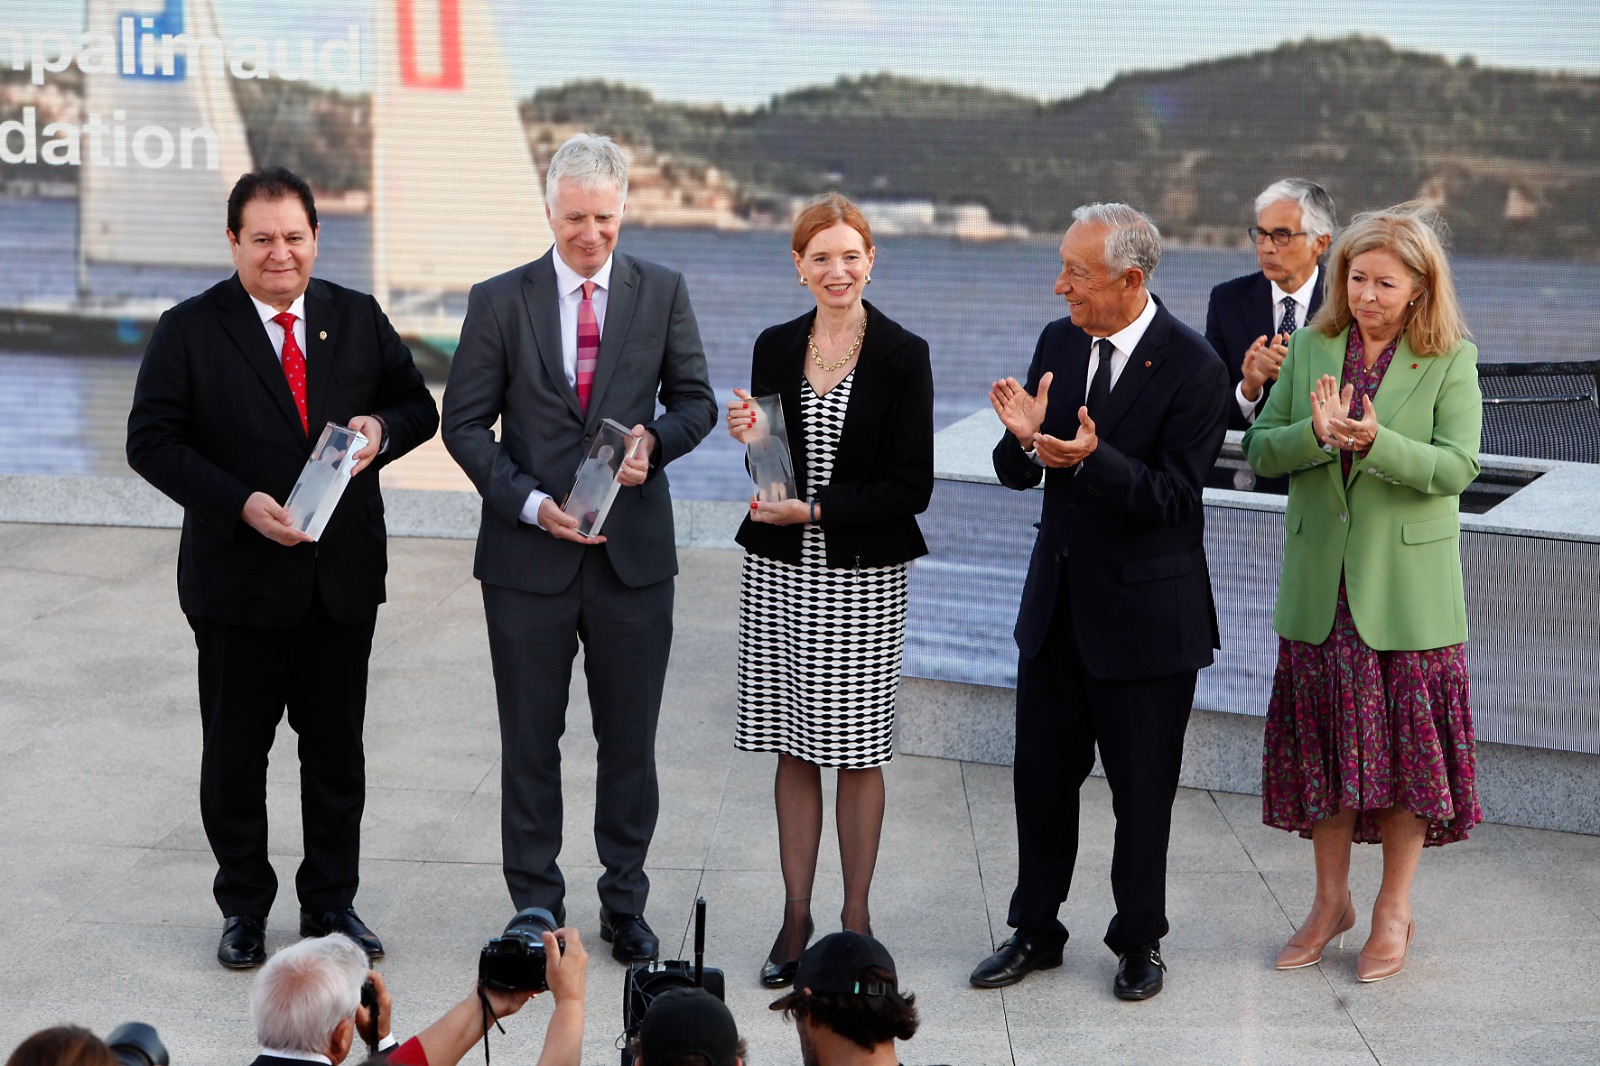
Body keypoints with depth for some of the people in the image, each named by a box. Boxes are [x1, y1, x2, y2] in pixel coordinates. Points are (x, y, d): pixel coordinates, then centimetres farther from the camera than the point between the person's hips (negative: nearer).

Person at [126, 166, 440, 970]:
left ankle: (331, 903, 26)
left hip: (343, 577, 3)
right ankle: (244, 908, 25)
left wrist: (382, 429, -12)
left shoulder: (359, 319, 6)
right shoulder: (190, 331, -4)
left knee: (337, 751, 11)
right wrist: (241, 503, -20)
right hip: (239, 580, -2)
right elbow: (151, 442, -8)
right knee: (235, 753, 9)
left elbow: (419, 407, 12)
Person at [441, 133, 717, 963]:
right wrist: (532, 503, -13)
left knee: (630, 739, 8)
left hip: (634, 552, 1)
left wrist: (654, 440, -13)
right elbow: (465, 424, 0)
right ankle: (535, 907, 21)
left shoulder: (662, 292, 4)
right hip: (528, 553, -1)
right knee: (530, 740, 8)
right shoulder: (499, 301, 0)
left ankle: (625, 904, 23)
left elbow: (695, 399, 10)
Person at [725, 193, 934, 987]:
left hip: (863, 577, -3)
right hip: (779, 572, 4)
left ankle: (856, 916, 15)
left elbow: (911, 486, -8)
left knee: (857, 750, 3)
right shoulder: (774, 348, 7)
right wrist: (749, 440, -7)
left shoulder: (902, 356, -5)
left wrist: (814, 509, -15)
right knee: (794, 748, 8)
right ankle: (796, 917, 17)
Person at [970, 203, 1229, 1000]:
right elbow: (1014, 472, 3)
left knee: (1141, 788, 8)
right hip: (1057, 601, 6)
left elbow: (1171, 496, -19)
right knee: (1042, 775, 13)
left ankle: (1138, 941, 25)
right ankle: (1036, 931, 28)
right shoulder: (1059, 342, 3)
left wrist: (1090, 458, -33)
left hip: (1146, 612, -5)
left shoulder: (1192, 368, -15)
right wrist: (1027, 438, -20)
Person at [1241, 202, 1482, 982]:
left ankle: (1393, 909, 19)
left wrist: (1377, 441, -28)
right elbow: (1259, 451, 1)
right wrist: (1316, 434, -19)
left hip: (1408, 585, -3)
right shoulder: (1312, 348, 4)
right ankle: (1330, 900, 24)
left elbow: (1457, 466, -13)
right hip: (1321, 582, 3)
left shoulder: (1451, 360, -4)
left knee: (1405, 741, 4)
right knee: (1324, 736, 9)